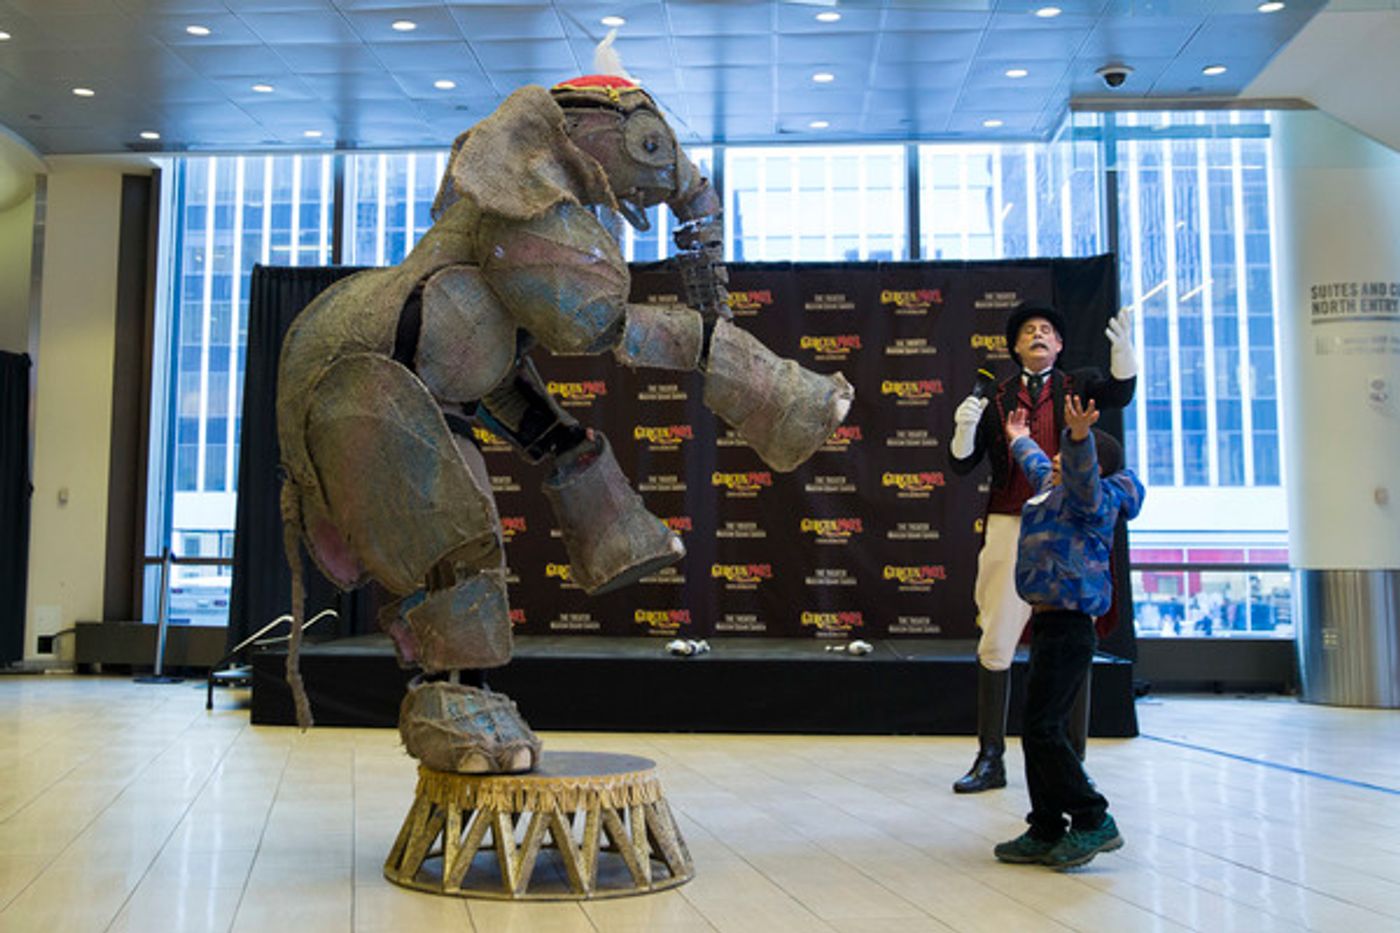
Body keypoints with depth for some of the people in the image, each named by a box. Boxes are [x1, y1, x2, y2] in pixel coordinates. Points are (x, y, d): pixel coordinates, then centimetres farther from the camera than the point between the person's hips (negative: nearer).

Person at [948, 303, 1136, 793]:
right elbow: (962, 463, 5)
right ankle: (990, 760, 10)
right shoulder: (996, 399, 10)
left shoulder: (1077, 385, 8)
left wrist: (1122, 348, -32)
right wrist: (964, 427, -16)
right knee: (994, 645, 1)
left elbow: (1120, 392, -13)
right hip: (1010, 527, 1)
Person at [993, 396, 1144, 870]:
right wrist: (1020, 441, 56)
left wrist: (1080, 437, -52)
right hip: (1052, 623, 10)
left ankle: (1093, 821, 3)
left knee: (1043, 729, -9)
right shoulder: (1053, 487, 17)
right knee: (1042, 730, 12)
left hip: (1067, 628, -10)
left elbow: (1083, 475, -34)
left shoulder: (1093, 500, -10)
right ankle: (1046, 832, 19)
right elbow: (1040, 467, 39)